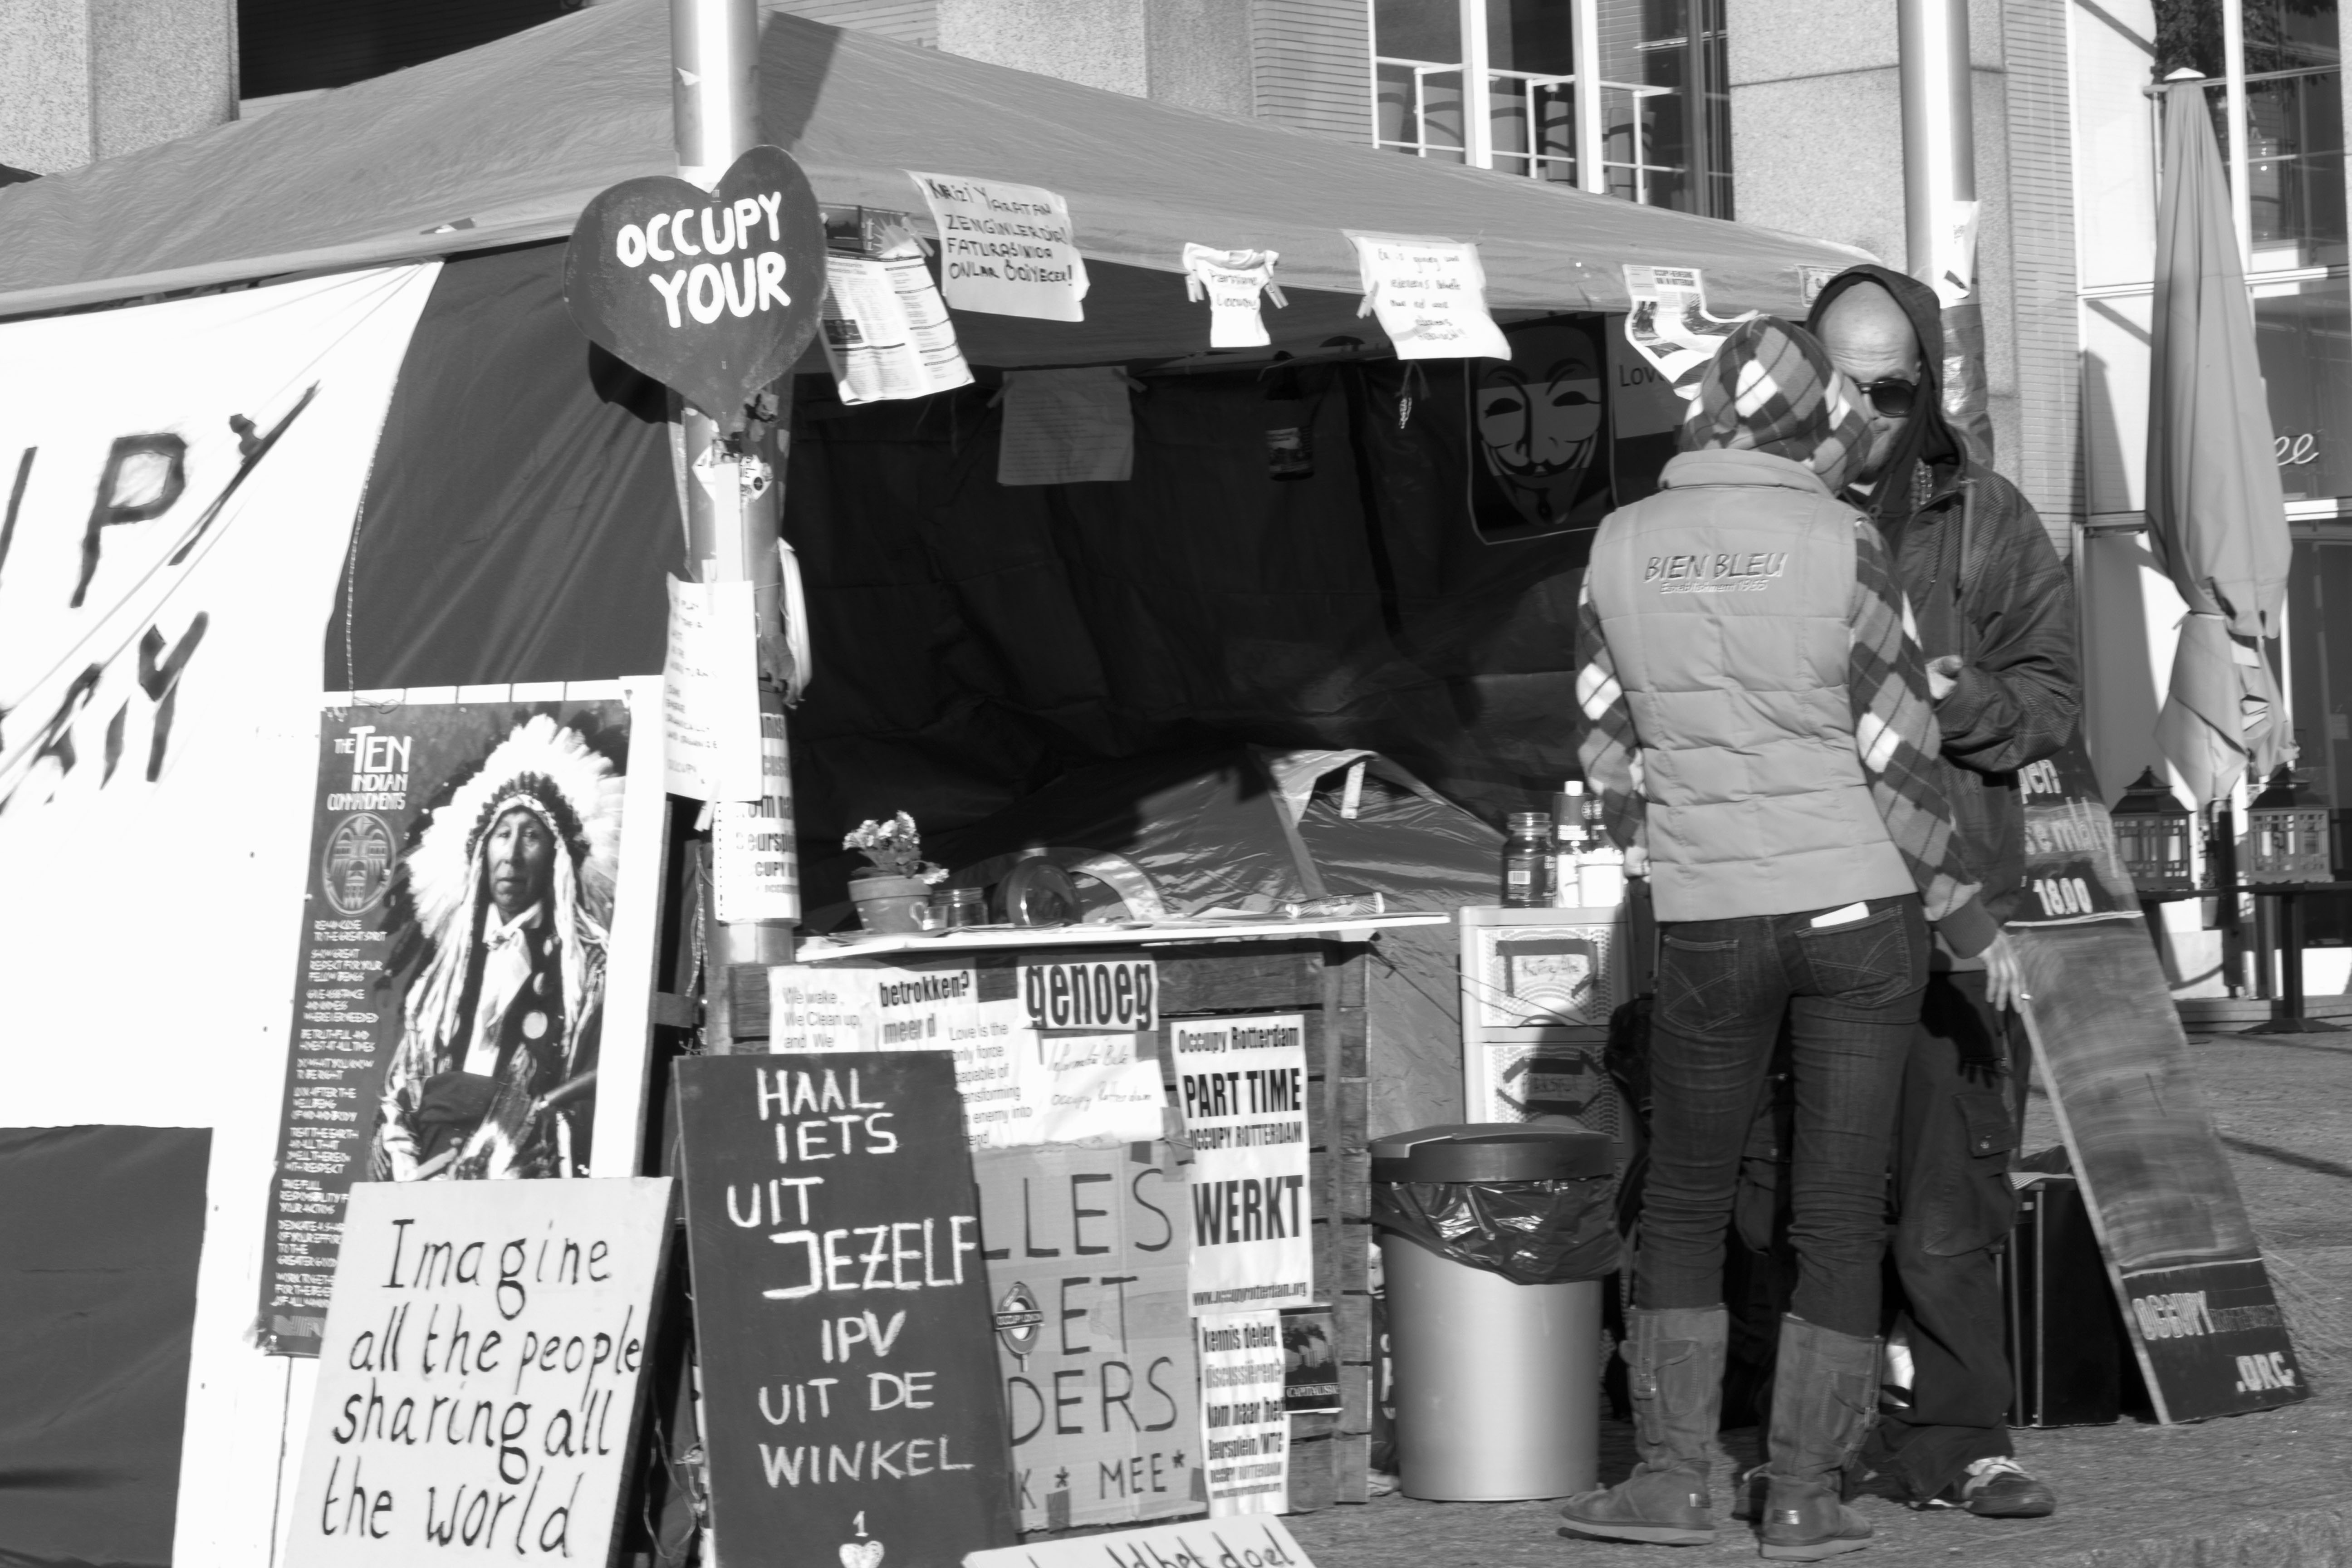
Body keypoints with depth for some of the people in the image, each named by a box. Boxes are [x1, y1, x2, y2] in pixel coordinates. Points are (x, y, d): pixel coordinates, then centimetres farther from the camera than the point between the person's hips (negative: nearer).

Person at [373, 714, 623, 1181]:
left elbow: (599, 1091, -3)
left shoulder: (589, 966, 8)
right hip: (431, 1184, 3)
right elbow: (398, 1097, 20)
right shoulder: (444, 974, 23)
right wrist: (404, 1168, 1)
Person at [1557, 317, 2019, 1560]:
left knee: (1683, 1205, 16)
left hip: (1709, 925, 2)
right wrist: (1971, 923, 4)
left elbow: (1609, 746, 6)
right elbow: (1899, 762, -7)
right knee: (1842, 1214, 7)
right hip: (1860, 903, -1)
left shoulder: (1621, 549, 0)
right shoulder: (1841, 548, -9)